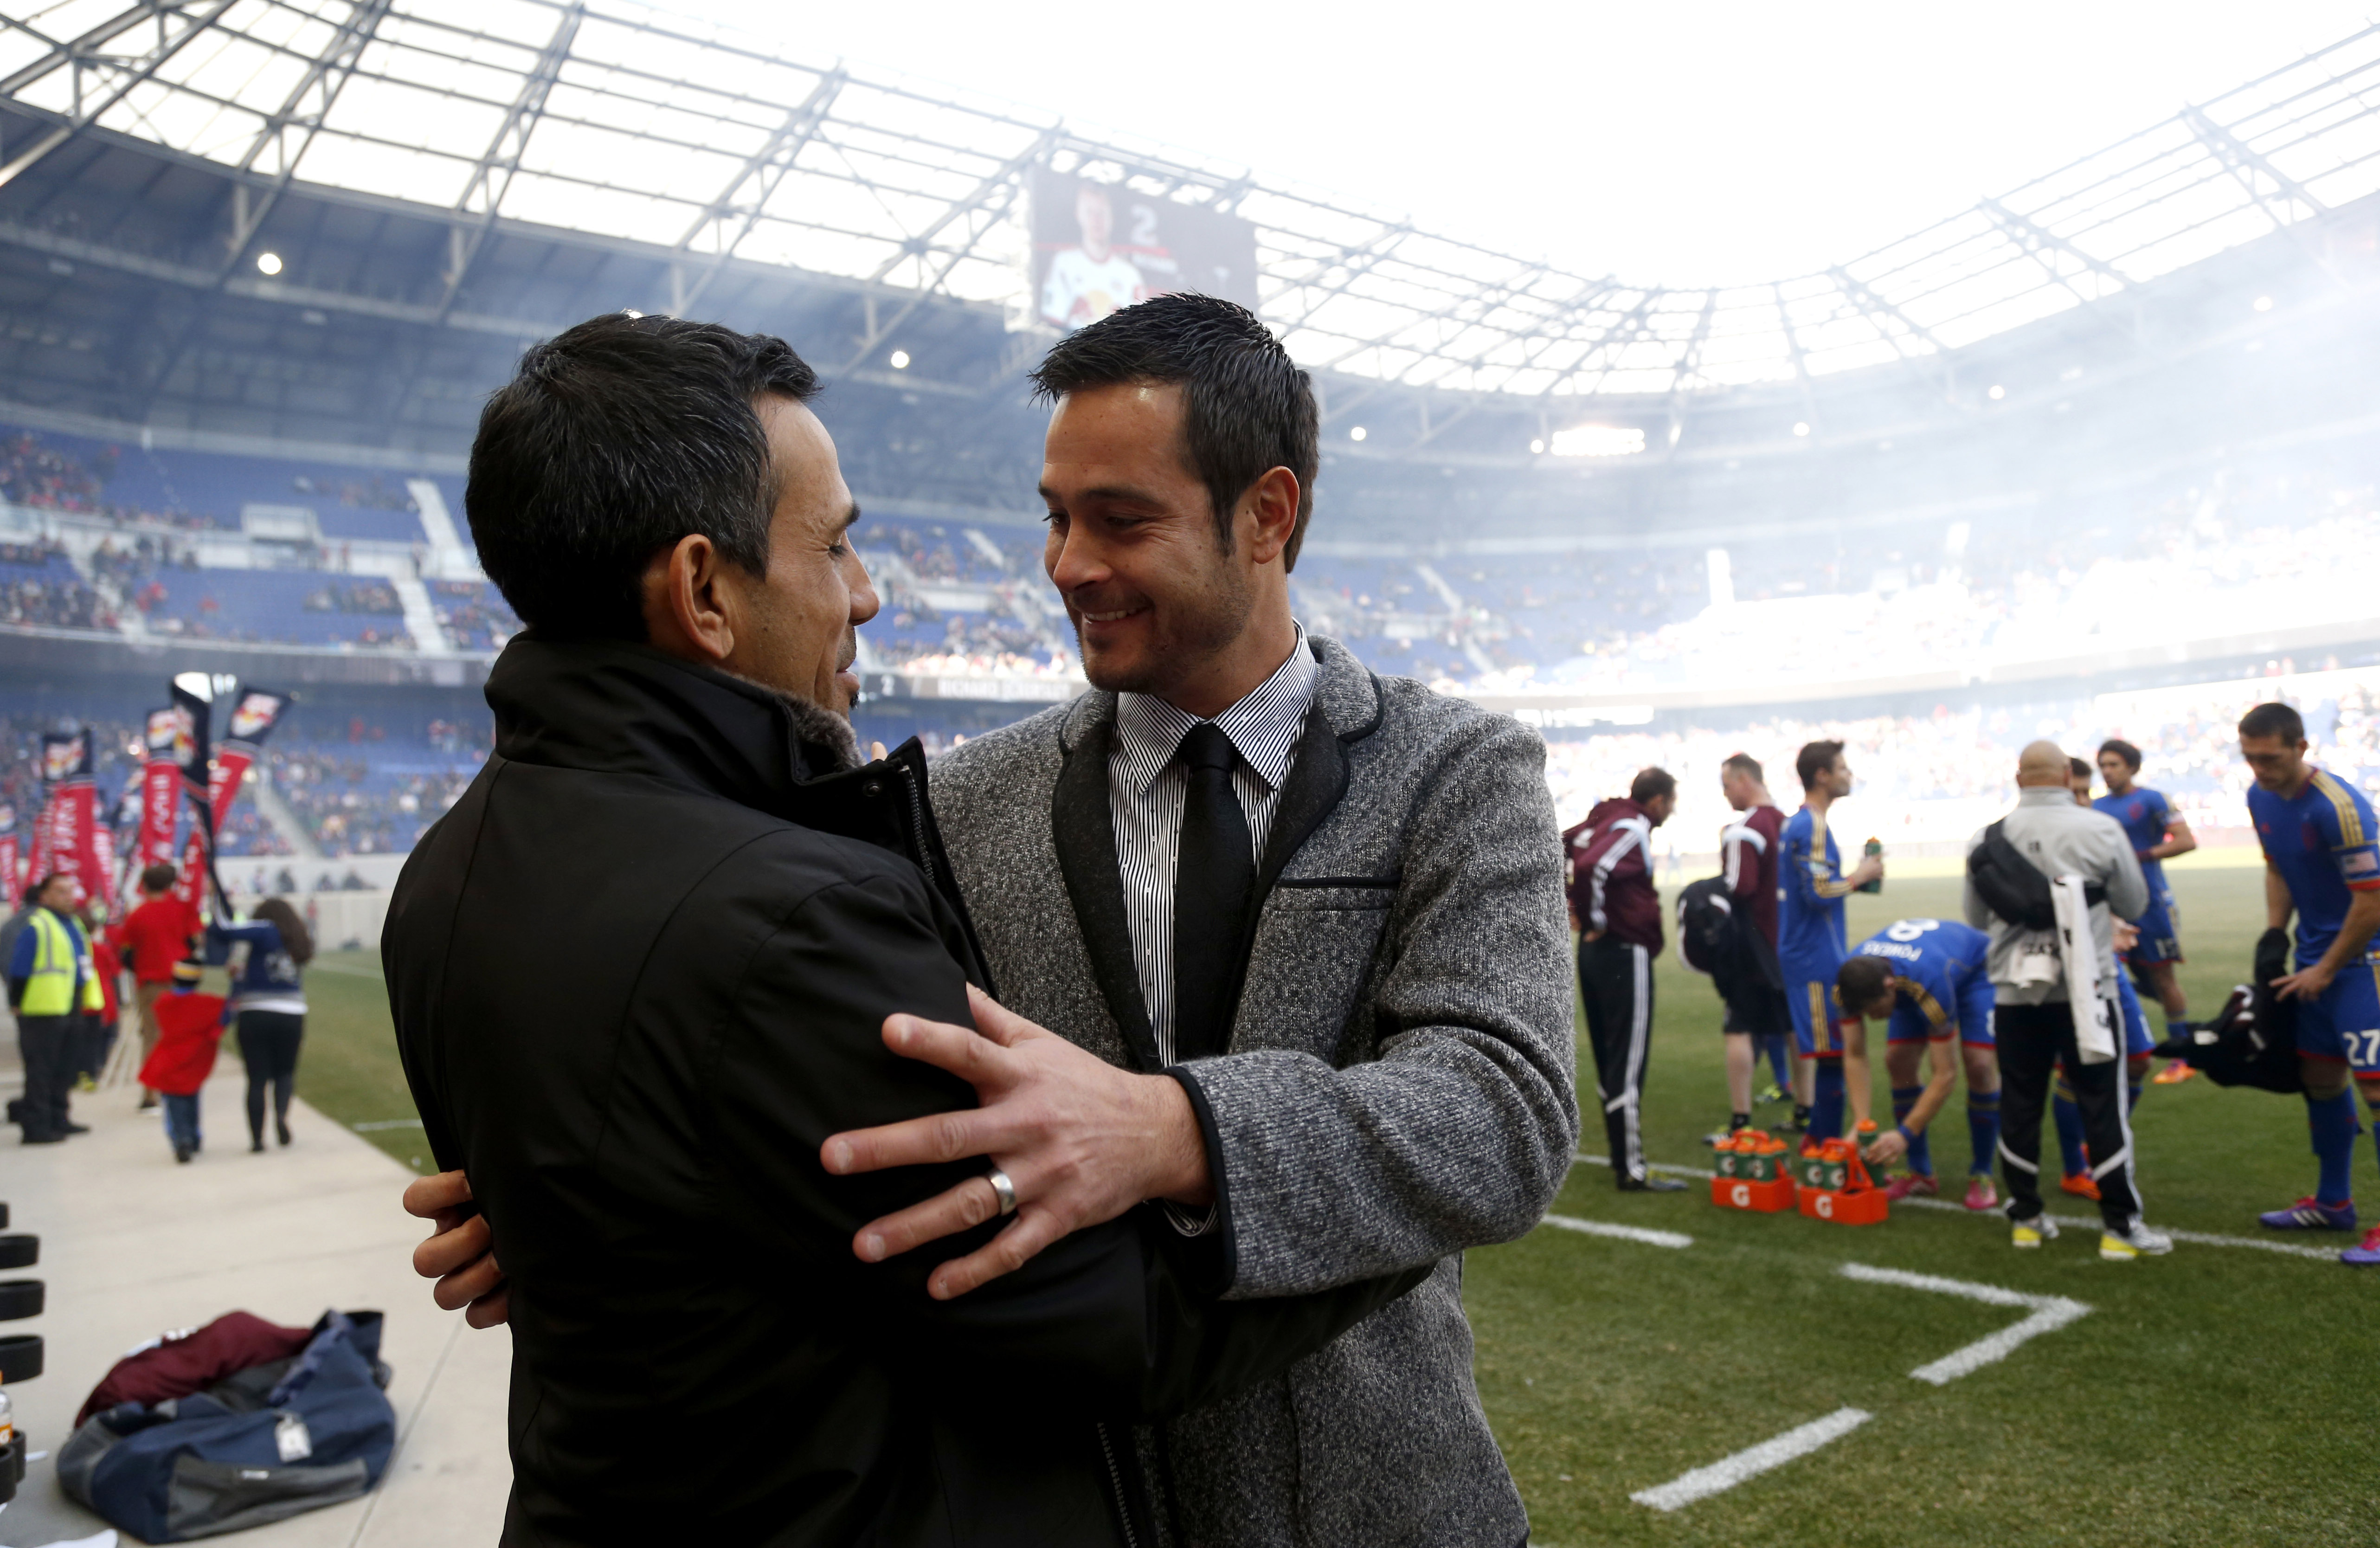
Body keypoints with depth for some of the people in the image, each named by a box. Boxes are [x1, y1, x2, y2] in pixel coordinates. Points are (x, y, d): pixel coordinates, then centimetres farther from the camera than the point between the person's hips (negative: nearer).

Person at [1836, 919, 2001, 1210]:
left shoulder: (1929, 985, -45)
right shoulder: (1852, 982, -31)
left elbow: (1946, 1075, -38)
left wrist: (1905, 1134, -40)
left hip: (1975, 969, -4)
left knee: (1980, 1065, -20)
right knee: (1898, 1062, -10)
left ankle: (1982, 1175, -4)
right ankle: (1920, 1173, 2)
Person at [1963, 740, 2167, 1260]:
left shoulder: (1987, 838, -2)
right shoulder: (2101, 830, -8)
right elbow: (2134, 906, 4)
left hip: (2015, 990, 2)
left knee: (2019, 1104, 10)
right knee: (2102, 1105, 5)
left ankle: (2025, 1217, 19)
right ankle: (2120, 1224, 9)